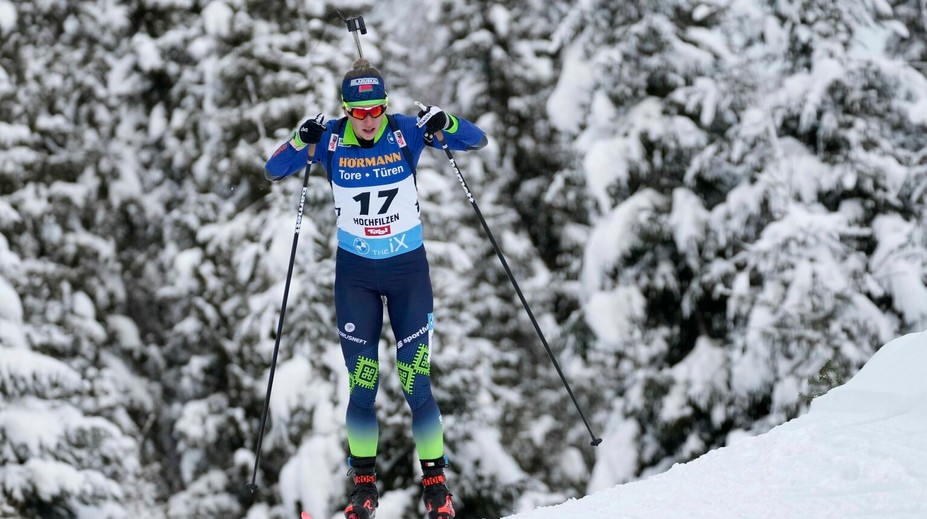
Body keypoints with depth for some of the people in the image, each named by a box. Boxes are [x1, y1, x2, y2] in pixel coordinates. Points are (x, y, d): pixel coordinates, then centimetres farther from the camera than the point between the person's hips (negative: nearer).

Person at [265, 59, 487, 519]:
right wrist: (303, 144, -23)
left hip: (408, 269, -1)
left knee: (416, 383, -4)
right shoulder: (331, 139, -8)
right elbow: (274, 171, -4)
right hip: (355, 273, 1)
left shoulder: (406, 132, -10)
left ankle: (435, 481, 8)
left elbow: (476, 140, -7)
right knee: (360, 386, -1)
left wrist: (445, 126, -28)